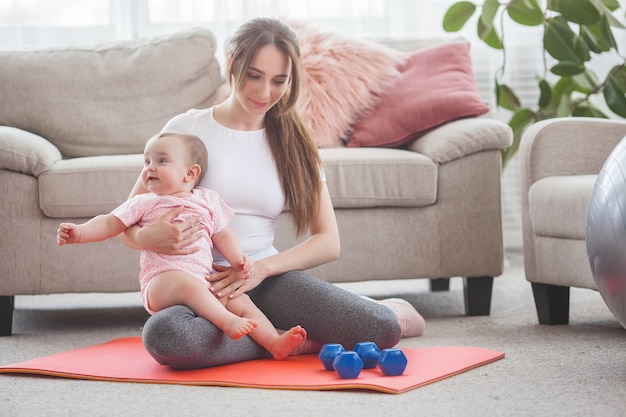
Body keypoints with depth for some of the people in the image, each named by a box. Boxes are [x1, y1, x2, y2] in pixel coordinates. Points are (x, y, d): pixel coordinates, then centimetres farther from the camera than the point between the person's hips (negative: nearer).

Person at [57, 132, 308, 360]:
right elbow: (110, 224, 11)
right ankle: (227, 322, -49)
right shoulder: (143, 204, 15)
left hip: (204, 281, 5)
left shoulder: (207, 200, 20)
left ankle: (275, 344, -12)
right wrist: (79, 233, -4)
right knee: (186, 283, -37)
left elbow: (222, 235, 19)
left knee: (241, 301, -10)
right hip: (161, 281, -4)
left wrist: (238, 259, 1)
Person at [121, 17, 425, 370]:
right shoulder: (188, 129, 2)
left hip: (268, 277, 1)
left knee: (381, 329, -27)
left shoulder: (292, 142, 11)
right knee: (163, 337, -40)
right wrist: (148, 238, -23)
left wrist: (262, 268, -11)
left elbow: (328, 242, 6)